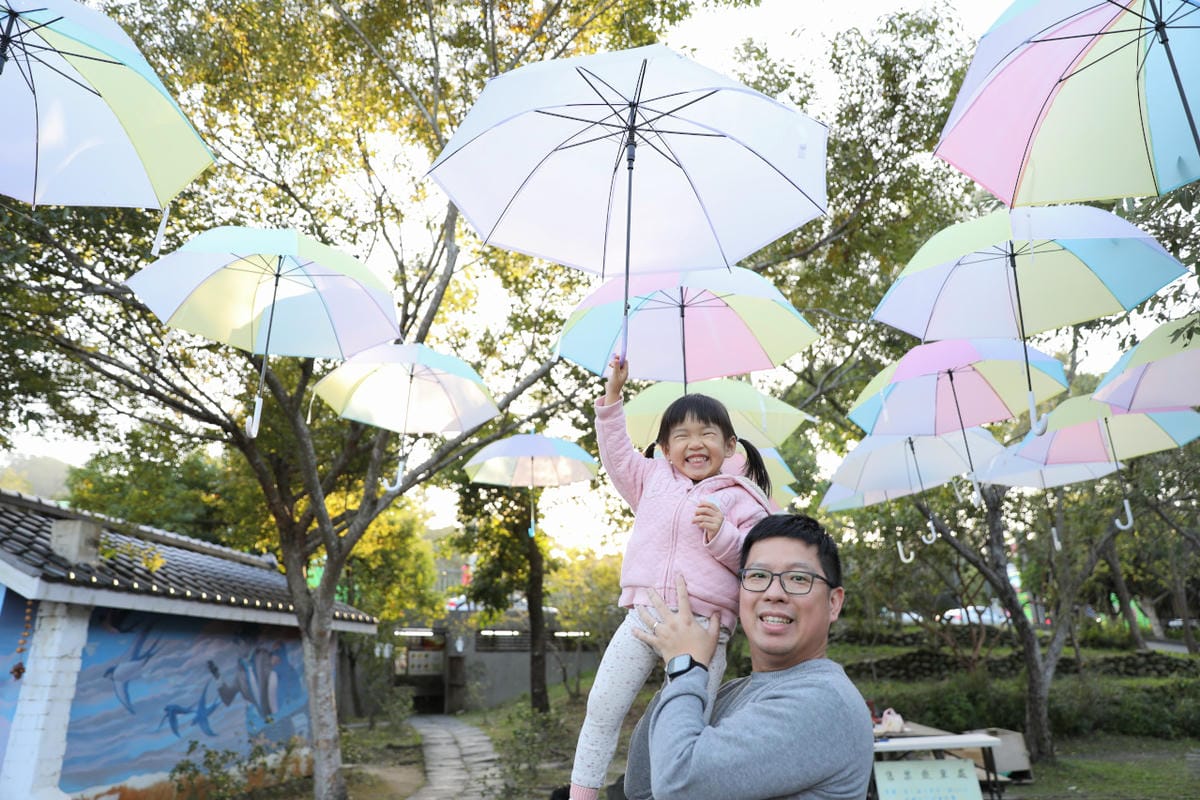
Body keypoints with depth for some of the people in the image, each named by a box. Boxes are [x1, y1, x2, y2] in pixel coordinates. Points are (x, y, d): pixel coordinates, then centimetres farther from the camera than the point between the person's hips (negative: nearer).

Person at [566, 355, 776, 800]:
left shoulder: (740, 499, 4)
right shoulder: (653, 478, 15)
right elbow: (616, 452, 24)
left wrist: (722, 533, -19)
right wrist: (613, 392, 19)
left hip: (703, 625, -3)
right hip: (642, 615, 4)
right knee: (602, 710, 3)